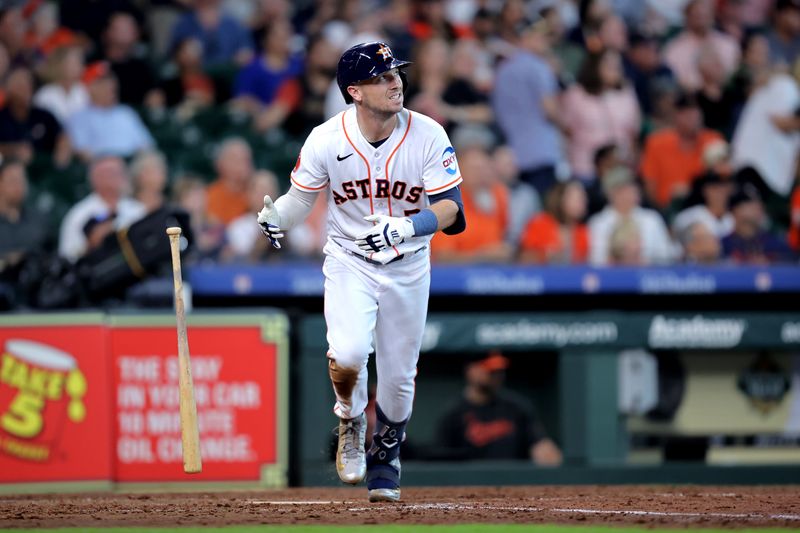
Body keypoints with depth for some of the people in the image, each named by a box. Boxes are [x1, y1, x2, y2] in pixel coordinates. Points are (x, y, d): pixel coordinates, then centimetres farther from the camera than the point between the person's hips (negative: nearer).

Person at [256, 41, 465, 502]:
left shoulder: (428, 136, -15)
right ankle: (351, 421, 11)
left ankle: (386, 457, 36)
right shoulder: (327, 140, -15)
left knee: (398, 376, 8)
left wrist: (404, 228, -37)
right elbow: (302, 196, -1)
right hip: (349, 261, -1)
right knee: (347, 356, -24)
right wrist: (276, 218, -24)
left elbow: (449, 208, -18)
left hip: (409, 266, 1)